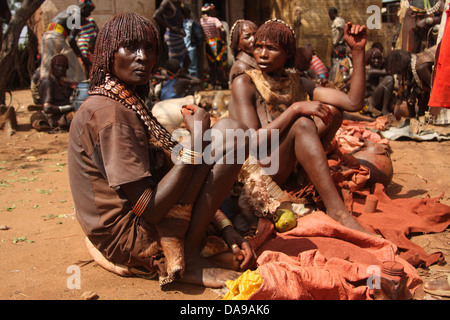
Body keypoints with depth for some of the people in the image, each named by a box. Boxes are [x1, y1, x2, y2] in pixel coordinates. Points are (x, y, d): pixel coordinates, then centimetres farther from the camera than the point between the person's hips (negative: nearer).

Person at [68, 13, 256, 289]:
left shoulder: (129, 103, 12)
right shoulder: (109, 113, -19)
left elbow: (169, 173, 9)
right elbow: (149, 209, -23)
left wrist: (229, 233, 2)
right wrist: (197, 139, -19)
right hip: (130, 241, -10)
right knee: (230, 133, -14)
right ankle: (187, 258, -8)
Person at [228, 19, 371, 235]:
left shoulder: (298, 84, 9)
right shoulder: (244, 84, -7)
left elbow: (354, 103, -1)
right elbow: (252, 142, -19)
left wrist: (357, 51, -6)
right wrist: (296, 108, -24)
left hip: (290, 168, 6)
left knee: (332, 110, -4)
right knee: (303, 123, -29)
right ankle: (337, 211, -31)